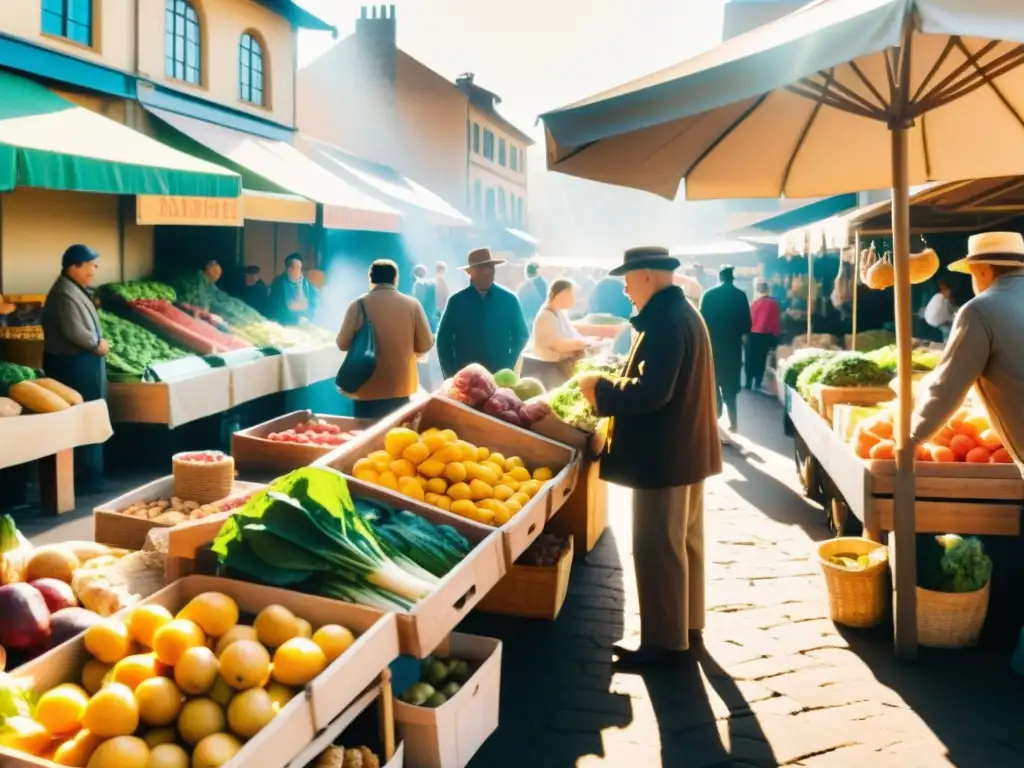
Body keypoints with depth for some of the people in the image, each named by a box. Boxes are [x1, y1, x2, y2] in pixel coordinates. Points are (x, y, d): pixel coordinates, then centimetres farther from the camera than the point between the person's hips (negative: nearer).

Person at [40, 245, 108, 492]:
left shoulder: (76, 291, 15)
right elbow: (74, 332, -27)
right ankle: (86, 479, 2)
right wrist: (98, 344, -11)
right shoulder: (65, 294, -18)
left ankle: (87, 476, 21)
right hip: (75, 365, -10)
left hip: (81, 363, 10)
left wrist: (97, 341, 2)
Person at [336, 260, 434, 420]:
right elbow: (426, 344, 0)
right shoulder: (412, 304, -2)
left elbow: (343, 343, -3)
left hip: (368, 389, -2)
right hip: (402, 386, 2)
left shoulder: (359, 305, -7)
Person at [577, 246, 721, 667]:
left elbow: (652, 392, -28)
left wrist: (601, 388, -16)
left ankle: (664, 640, 8)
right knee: (685, 542, 19)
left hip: (664, 453, -11)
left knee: (657, 549, -2)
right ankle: (686, 623, 32)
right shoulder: (683, 312, 12)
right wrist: (615, 383, 10)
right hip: (687, 447, 11)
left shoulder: (664, 321, -21)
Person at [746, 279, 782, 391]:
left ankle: (749, 383, 8)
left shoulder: (756, 303, -12)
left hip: (754, 335, -2)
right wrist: (776, 335, 9)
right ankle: (757, 383, 10)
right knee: (761, 359, 10)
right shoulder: (774, 303, -6)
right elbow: (778, 321, -1)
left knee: (751, 359, 9)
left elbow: (751, 320, -5)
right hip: (767, 336, 2)